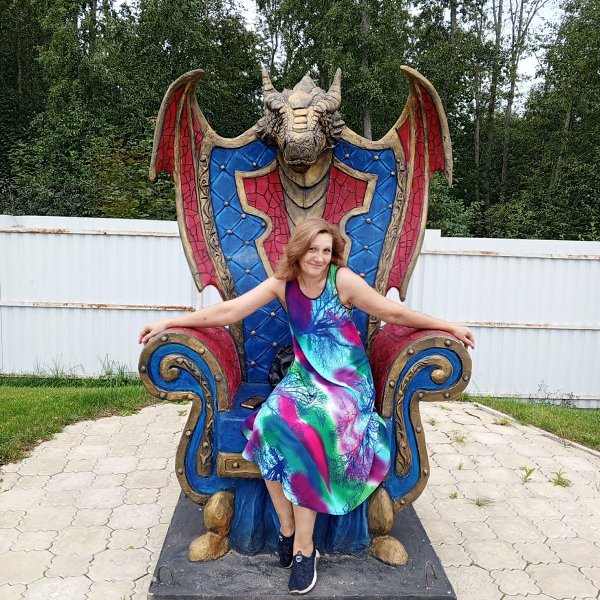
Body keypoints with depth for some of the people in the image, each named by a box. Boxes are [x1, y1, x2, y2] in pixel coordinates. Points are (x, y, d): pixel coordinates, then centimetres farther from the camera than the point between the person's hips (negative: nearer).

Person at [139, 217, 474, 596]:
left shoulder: (343, 280, -8)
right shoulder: (283, 283, 1)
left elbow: (395, 313, -1)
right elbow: (229, 311, -1)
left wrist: (450, 327, 2)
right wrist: (169, 323, -4)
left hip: (346, 380, -3)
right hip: (305, 376, 3)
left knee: (306, 433, -29)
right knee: (271, 423, -26)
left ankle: (303, 546, -14)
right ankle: (288, 527, -7)